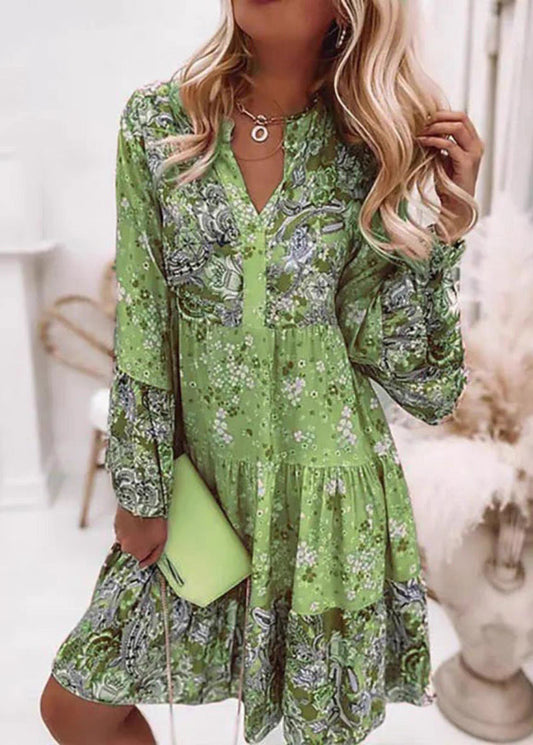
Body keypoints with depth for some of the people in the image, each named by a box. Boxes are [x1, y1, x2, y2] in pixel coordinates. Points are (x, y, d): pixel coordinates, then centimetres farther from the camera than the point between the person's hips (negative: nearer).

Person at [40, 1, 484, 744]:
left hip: (328, 488, -1)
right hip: (198, 476, 2)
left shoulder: (374, 147, -6)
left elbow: (419, 380, -8)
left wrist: (442, 218, -16)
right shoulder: (156, 118, -4)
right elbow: (141, 326, -4)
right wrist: (142, 491, -2)